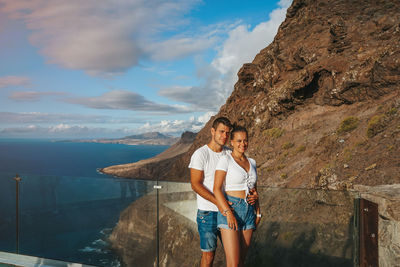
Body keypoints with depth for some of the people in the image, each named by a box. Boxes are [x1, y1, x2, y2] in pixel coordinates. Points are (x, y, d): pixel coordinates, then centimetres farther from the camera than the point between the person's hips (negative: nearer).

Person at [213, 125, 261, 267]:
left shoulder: (252, 162, 13)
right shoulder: (225, 160, -7)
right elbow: (217, 189, -13)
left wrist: (258, 212, 12)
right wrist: (228, 213, -21)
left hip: (249, 211, 6)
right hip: (229, 209, -6)